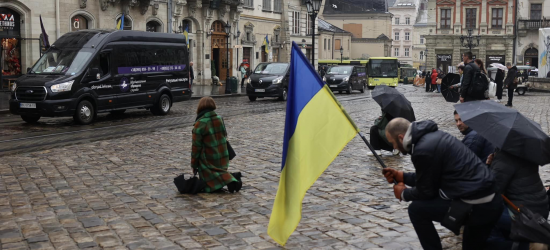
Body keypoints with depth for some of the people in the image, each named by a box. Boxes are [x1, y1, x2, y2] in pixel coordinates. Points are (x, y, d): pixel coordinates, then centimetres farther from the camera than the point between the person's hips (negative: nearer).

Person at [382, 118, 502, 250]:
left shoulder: (423, 149, -18)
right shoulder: (432, 136, 11)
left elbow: (426, 191, -6)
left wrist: (404, 194, 12)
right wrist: (402, 176, 22)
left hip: (475, 206, -10)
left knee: (416, 209, 0)